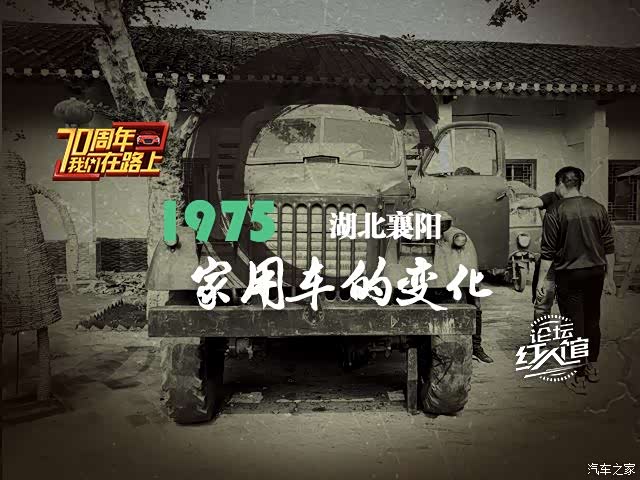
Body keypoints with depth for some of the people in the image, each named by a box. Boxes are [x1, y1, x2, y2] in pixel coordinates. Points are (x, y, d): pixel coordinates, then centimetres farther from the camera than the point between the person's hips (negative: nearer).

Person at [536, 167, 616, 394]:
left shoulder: (555, 211, -11)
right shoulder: (597, 208, 3)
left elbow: (548, 251, -11)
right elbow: (609, 246, 6)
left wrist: (541, 279, -4)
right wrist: (609, 276, 15)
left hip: (569, 275, -4)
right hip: (596, 273, 5)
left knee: (575, 325, 3)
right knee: (592, 320, 19)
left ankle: (579, 378, 11)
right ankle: (592, 367, 34)